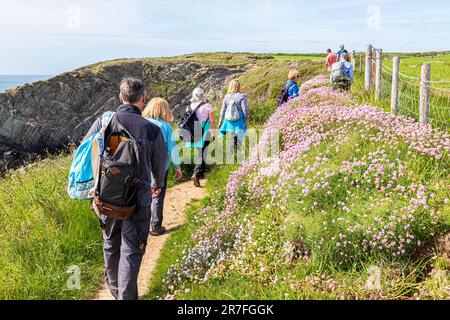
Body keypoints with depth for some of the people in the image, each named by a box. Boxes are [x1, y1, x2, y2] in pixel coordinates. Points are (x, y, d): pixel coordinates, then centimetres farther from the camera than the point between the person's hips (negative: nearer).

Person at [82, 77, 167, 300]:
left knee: (111, 244, 23)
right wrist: (157, 185, 26)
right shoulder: (152, 129, -10)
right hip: (138, 199, -3)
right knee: (131, 251, 7)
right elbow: (160, 165, 5)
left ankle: (114, 288, 42)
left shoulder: (104, 122, -7)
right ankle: (126, 296, 8)